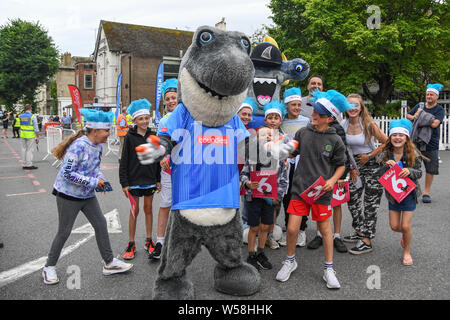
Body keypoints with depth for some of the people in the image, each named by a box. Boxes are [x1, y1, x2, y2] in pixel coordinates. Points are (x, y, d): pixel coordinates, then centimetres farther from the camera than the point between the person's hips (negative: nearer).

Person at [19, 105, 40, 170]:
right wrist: (37, 137, -7)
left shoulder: (21, 116, 4)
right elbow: (36, 128, -12)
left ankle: (24, 164, 17)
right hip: (30, 135, -5)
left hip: (23, 135, 5)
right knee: (29, 150, -1)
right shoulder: (33, 116, -12)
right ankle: (29, 165, 2)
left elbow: (21, 125, 18)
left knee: (24, 149, 12)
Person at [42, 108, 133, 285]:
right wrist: (93, 182, -23)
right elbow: (67, 173, -26)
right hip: (68, 195, -8)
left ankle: (109, 263, 19)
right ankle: (49, 267, 25)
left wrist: (101, 178, -6)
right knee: (64, 232, 4)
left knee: (101, 224, 7)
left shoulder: (97, 146, 2)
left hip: (88, 195, 8)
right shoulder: (79, 146, -25)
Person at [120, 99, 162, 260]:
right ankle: (131, 244, 15)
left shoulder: (153, 136, 3)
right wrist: (124, 183, -9)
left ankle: (149, 241, 23)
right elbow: (124, 161, -5)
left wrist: (158, 180, 8)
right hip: (134, 179, -3)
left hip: (150, 179, 3)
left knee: (148, 209, 11)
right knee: (135, 211, 3)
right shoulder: (130, 137, -6)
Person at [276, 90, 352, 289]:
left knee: (324, 229, 10)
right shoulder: (303, 132, 2)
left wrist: (332, 180, -10)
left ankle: (329, 269, 27)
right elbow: (292, 153, 15)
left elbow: (341, 165, 6)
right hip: (299, 188, 2)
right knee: (292, 228, -1)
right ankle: (290, 261, 26)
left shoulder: (335, 140, -3)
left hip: (321, 191, -1)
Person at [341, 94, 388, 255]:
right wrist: (351, 167, 5)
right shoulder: (343, 124, 0)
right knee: (352, 199, 10)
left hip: (372, 164, -5)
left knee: (370, 204, -2)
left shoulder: (369, 124, -14)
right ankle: (360, 232, 28)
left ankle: (367, 241, 5)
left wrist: (370, 156, -10)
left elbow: (386, 142, -9)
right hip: (355, 165, 6)